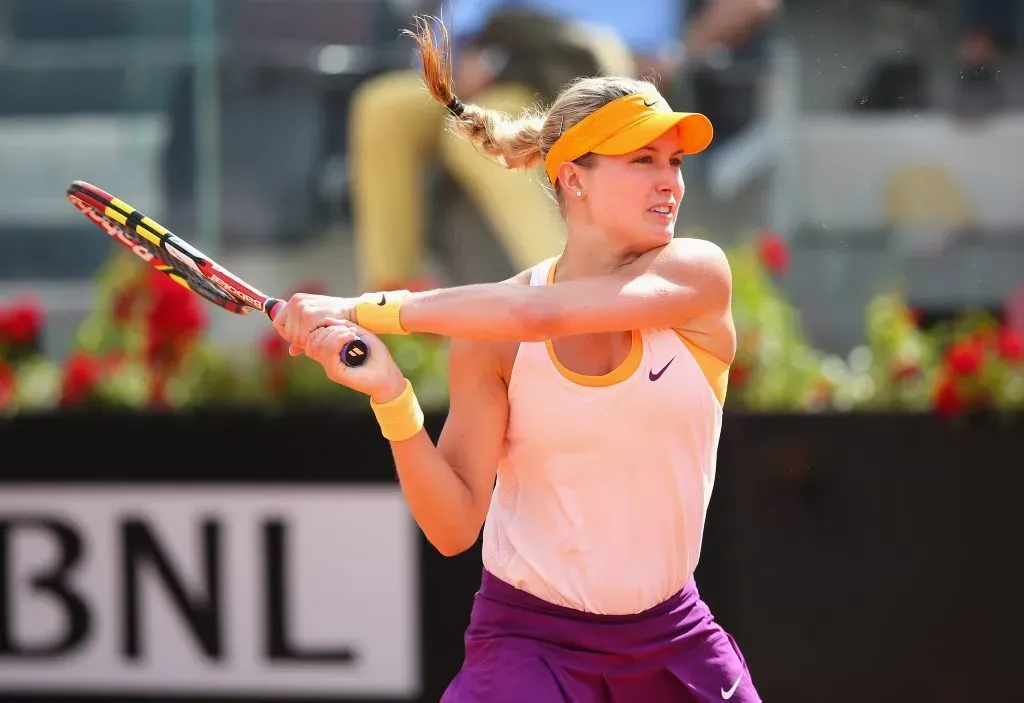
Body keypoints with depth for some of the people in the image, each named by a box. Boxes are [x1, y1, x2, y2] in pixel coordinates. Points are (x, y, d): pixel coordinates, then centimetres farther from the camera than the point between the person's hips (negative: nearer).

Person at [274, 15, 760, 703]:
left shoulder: (698, 275, -8)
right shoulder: (491, 336, -6)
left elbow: (538, 313, -24)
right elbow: (454, 527, -11)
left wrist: (367, 309, -23)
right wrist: (393, 399, -26)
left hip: (670, 642, 1)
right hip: (527, 638, -1)